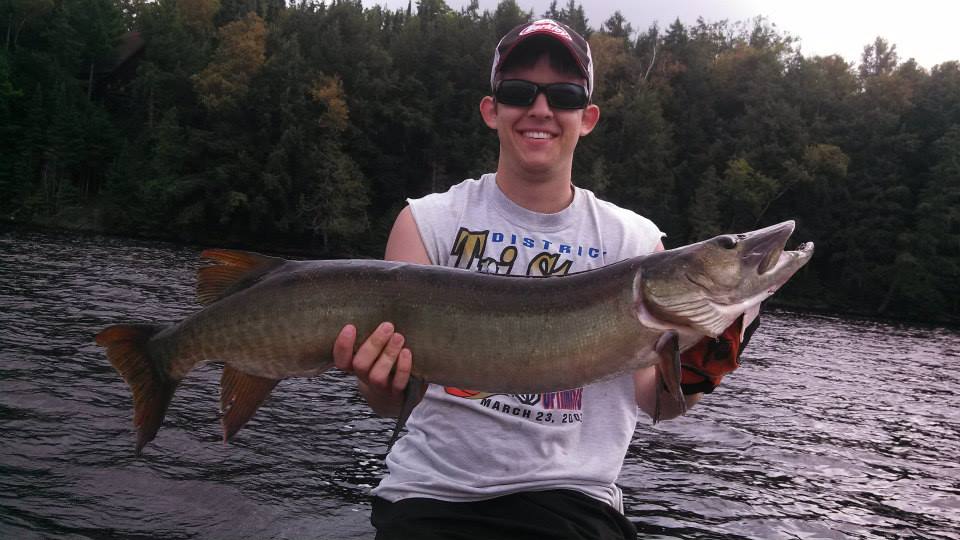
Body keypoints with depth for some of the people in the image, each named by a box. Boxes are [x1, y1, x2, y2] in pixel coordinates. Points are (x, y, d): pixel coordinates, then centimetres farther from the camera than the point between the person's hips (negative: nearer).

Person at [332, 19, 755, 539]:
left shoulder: (635, 241, 2)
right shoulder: (428, 222, 0)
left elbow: (652, 399, 1)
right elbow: (391, 400, -4)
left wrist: (691, 376, -20)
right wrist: (380, 382, -25)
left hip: (569, 496, 2)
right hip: (431, 489, -1)